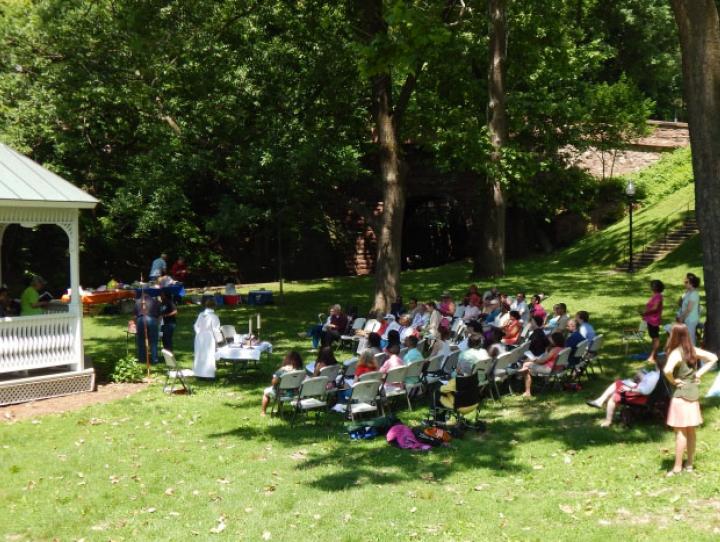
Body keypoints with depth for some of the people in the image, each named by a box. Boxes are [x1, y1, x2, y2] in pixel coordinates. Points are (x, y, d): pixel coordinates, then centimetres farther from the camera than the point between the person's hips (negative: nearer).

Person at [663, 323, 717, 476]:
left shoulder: (676, 353, -19)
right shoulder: (693, 350, 3)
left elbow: (667, 370, -36)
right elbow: (713, 358, 11)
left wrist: (673, 381, -16)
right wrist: (700, 373, 5)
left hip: (680, 395, -7)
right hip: (693, 393, 7)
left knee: (680, 432, -2)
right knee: (691, 431, 14)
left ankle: (677, 467, 3)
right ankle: (689, 464, 24)